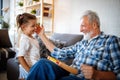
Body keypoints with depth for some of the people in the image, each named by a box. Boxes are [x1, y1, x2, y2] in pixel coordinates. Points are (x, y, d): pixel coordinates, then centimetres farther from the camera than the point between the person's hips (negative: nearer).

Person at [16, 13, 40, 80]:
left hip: (34, 67, 8)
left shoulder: (31, 38, 5)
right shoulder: (25, 40, -23)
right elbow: (20, 57, -25)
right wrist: (29, 71, -24)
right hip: (28, 69, -8)